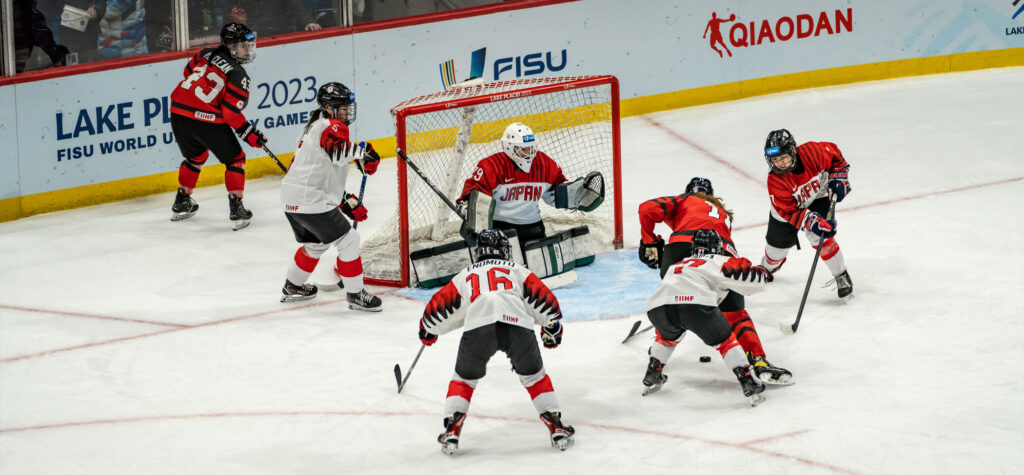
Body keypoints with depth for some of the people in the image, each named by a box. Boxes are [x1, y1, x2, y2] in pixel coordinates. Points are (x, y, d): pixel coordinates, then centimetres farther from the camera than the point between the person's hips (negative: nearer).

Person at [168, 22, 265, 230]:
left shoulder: (205, 55, 11)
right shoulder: (237, 74, -7)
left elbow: (189, 72, 27)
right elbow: (231, 112, -13)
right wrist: (249, 133, -3)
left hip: (179, 112, 7)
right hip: (207, 120, -7)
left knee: (195, 156, 31)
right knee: (234, 159, 10)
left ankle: (181, 204, 37)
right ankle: (236, 208, 0)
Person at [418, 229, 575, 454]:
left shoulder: (466, 275, 34)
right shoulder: (516, 270, 30)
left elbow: (438, 306, 38)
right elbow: (543, 298, 22)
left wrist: (428, 331, 57)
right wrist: (552, 327, 38)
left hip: (478, 326, 0)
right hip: (517, 324, 0)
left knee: (464, 378, 22)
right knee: (534, 375, 21)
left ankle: (452, 430, 10)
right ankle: (557, 428, 16)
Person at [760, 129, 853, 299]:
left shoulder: (812, 152, -33)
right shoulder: (775, 181, -36)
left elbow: (835, 155, -10)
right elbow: (789, 212, -32)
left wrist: (838, 179, -14)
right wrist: (812, 222, -43)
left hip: (817, 197, 0)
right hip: (788, 208, 0)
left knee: (819, 237, -19)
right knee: (778, 243, 13)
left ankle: (842, 277, -5)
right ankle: (767, 268, 50)